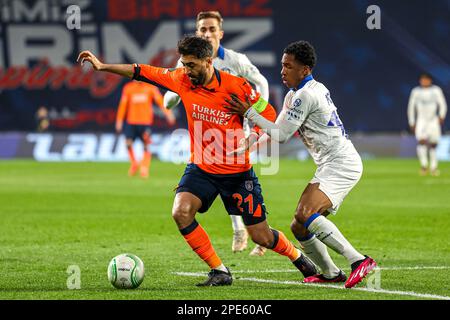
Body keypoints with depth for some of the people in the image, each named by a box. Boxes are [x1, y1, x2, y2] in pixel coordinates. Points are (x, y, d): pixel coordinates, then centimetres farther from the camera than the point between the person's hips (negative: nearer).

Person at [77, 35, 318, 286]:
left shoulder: (236, 86, -17)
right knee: (181, 212, -24)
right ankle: (220, 272, -10)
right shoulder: (182, 80, -8)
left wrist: (250, 138, -21)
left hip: (237, 172, -3)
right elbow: (142, 72, -1)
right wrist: (102, 66, -4)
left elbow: (268, 113, -6)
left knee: (262, 237, 2)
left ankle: (297, 255, 36)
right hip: (201, 169, 3)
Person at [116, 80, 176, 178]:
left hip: (146, 122, -1)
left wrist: (168, 114, -16)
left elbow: (159, 100, -5)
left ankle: (144, 169, -3)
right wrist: (119, 121, 6)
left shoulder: (151, 88, 2)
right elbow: (123, 104, 8)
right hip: (131, 122, 1)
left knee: (146, 146, -9)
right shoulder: (128, 88, 6)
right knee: (128, 143, -8)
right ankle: (134, 164, 16)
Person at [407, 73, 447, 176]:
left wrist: (441, 116, -19)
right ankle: (424, 165, -19)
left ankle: (433, 168, 15)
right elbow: (411, 107, 11)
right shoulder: (416, 91, 3)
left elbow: (442, 104, -1)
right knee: (422, 141, -22)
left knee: (433, 145, 3)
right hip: (421, 120, -1)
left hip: (433, 120, 1)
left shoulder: (436, 90, 0)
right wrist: (411, 123, 10)